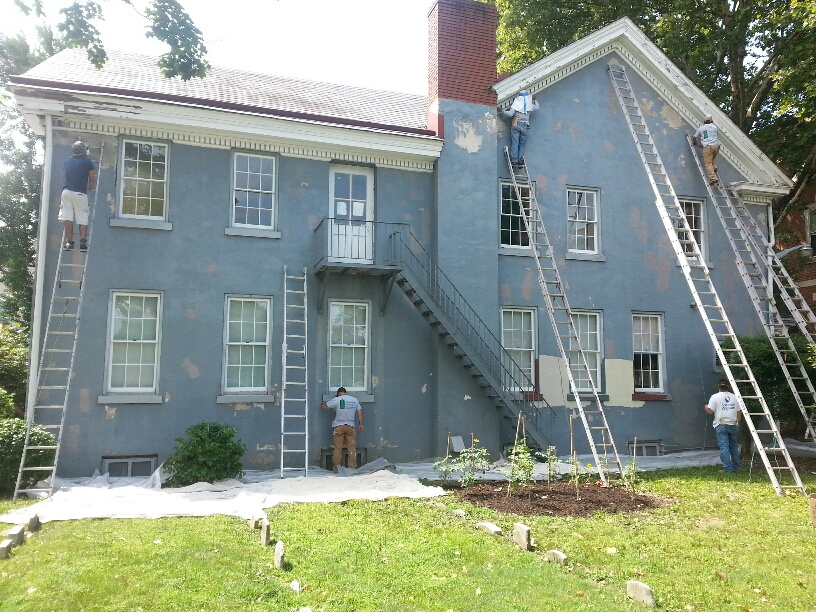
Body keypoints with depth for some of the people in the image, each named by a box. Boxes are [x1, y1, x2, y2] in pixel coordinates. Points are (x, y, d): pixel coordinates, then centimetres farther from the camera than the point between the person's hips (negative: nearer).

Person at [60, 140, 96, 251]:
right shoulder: (87, 162, 0)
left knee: (67, 217, 0)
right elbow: (92, 179, 3)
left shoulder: (67, 161, 13)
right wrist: (91, 187, 24)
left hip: (67, 191, 3)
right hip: (80, 193, -3)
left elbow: (63, 176, 23)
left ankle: (69, 241, -3)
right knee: (82, 219, 1)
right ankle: (83, 241, -9)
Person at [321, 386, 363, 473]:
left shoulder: (337, 400, -6)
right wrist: (360, 424, 13)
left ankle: (336, 468, 6)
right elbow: (360, 412, 7)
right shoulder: (354, 400, 5)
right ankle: (352, 468, 3)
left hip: (339, 427, -2)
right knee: (352, 448, 5)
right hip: (350, 426, 2)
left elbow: (323, 406, -3)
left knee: (338, 448, 3)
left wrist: (324, 403, 20)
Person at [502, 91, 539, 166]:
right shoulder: (529, 104, 8)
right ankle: (520, 160, -3)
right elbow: (537, 107, 28)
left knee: (514, 143, -3)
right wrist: (535, 100, 43)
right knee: (522, 144, 7)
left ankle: (514, 160, -11)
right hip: (524, 126, 2)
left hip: (516, 125, -2)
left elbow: (510, 114, -9)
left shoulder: (516, 103, -1)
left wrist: (503, 111, 4)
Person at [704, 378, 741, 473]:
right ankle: (736, 467, 22)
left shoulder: (715, 397, -7)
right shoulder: (734, 397, 7)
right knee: (734, 446, 16)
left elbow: (710, 411, -10)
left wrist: (706, 407, 13)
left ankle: (727, 468, -5)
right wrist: (738, 425, 20)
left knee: (724, 448, -4)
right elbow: (739, 413, 9)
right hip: (733, 425, 5)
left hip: (721, 426, -5)